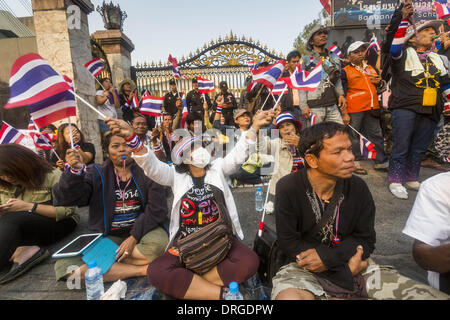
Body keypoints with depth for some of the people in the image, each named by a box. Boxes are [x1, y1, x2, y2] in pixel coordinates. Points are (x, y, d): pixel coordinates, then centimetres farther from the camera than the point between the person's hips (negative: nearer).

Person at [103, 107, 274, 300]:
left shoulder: (217, 169, 8)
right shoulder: (177, 176, 3)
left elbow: (238, 155, -4)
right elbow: (152, 166, -12)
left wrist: (254, 128, -16)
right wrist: (131, 138, -29)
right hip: (186, 243, 0)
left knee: (249, 261, -25)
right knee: (157, 271, -25)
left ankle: (186, 284, -18)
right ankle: (221, 294, -21)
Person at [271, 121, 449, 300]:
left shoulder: (358, 187, -3)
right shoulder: (288, 189, -16)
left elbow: (366, 240, 2)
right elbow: (289, 243, -12)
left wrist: (327, 257, -15)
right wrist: (346, 263, -15)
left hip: (353, 264, 4)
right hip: (306, 267, -3)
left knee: (430, 294, -14)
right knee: (288, 295, -38)